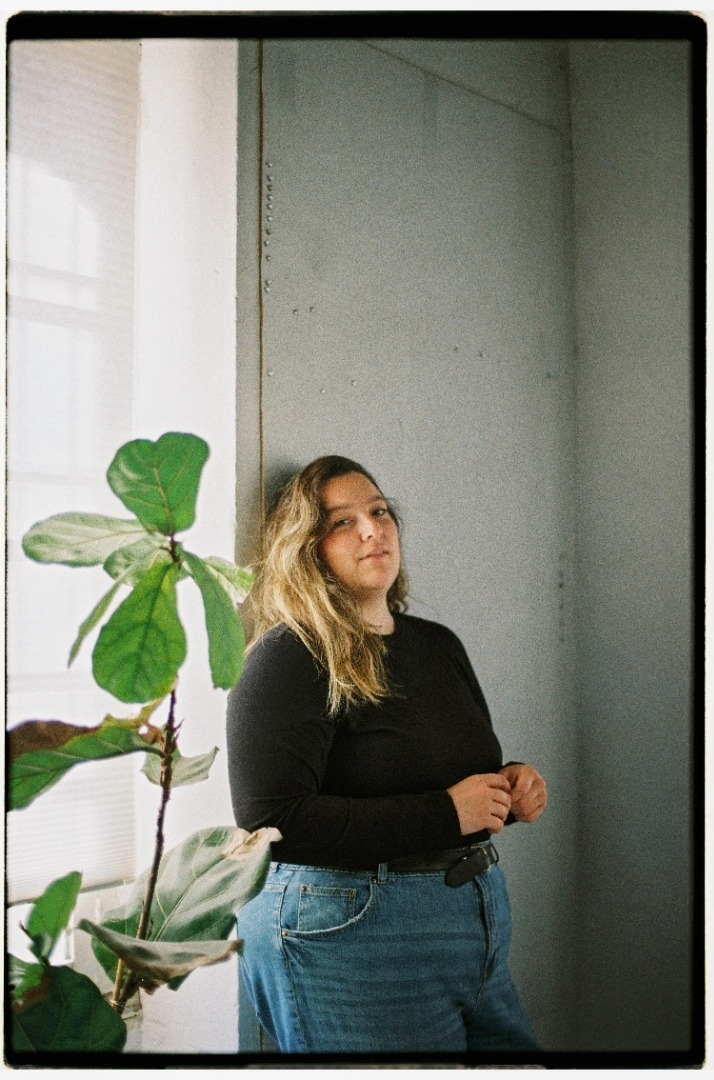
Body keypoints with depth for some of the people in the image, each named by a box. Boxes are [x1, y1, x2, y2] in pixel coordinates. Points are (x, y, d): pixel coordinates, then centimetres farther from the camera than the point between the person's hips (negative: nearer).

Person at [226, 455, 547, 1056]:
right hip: (350, 935, -7)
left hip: (480, 914, 8)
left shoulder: (439, 645, 12)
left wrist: (511, 790, 0)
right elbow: (271, 820, -23)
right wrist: (443, 814, -21)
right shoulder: (289, 656, -13)